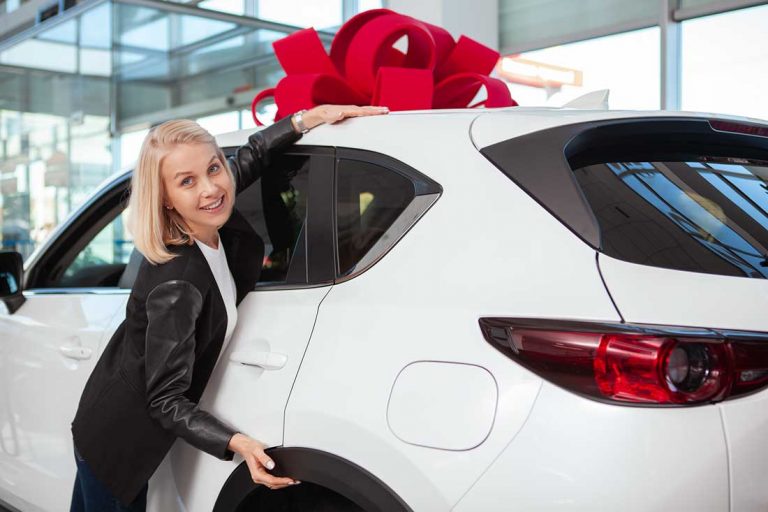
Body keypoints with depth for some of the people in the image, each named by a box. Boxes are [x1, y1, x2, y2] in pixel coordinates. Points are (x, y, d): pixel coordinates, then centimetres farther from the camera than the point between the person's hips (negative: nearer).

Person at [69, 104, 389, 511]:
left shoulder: (217, 229, -13)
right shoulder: (175, 286, -35)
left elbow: (249, 157, 7)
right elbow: (166, 401, -28)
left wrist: (311, 117, 1)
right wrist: (238, 443, -39)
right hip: (114, 440, -7)